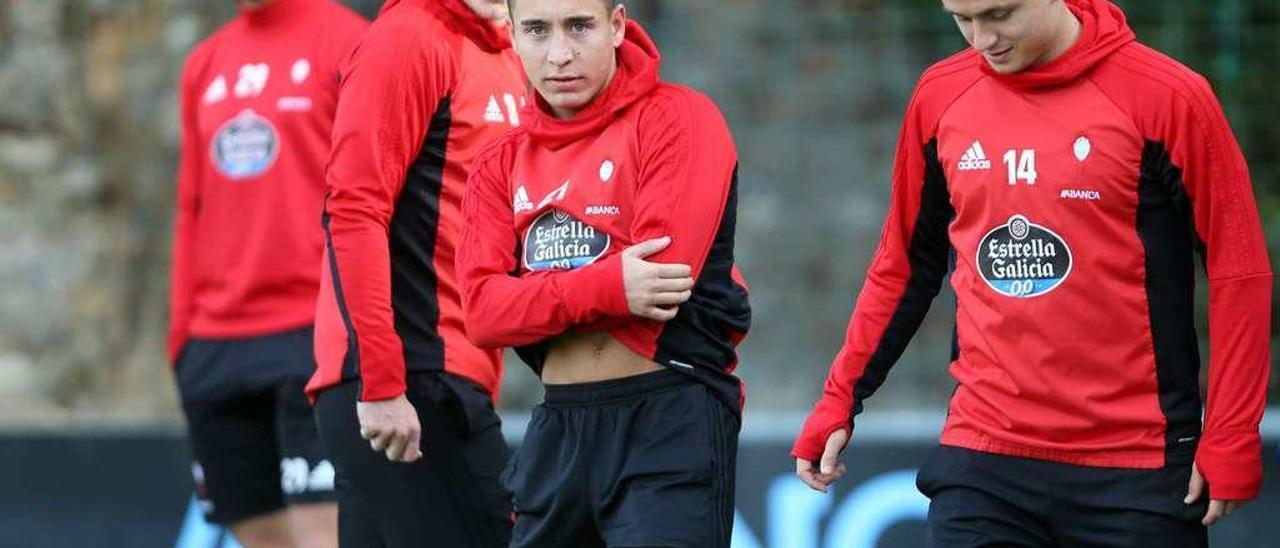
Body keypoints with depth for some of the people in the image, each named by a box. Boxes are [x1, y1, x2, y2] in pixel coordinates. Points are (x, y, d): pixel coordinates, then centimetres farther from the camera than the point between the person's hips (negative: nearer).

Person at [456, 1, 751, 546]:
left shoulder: (675, 118, -5)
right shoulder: (501, 165, 11)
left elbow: (663, 272, -18)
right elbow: (482, 309, -5)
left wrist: (539, 294, -5)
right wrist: (607, 286, -21)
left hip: (670, 424, -6)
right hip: (557, 430, 6)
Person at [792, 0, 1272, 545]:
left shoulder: (1167, 97, -7)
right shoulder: (940, 96, 6)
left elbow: (1239, 275, -5)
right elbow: (904, 268, 17)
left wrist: (1229, 441, -10)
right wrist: (839, 401, 12)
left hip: (1136, 472, -3)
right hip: (980, 459, 3)